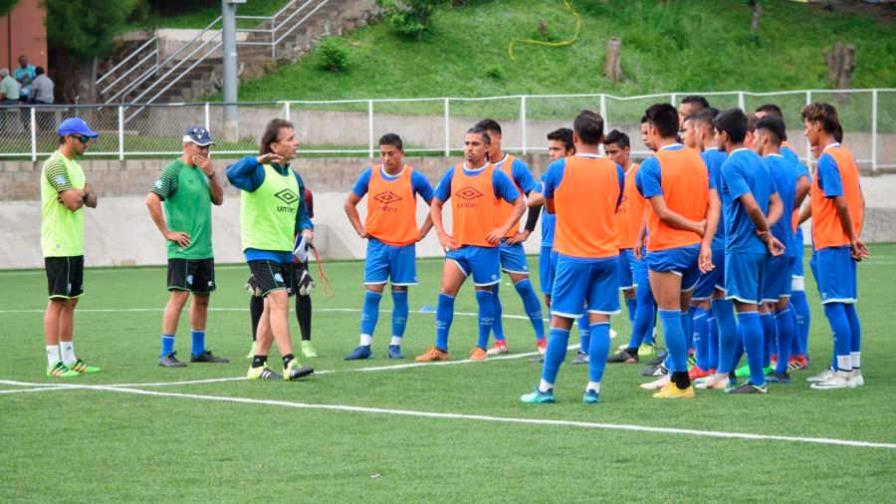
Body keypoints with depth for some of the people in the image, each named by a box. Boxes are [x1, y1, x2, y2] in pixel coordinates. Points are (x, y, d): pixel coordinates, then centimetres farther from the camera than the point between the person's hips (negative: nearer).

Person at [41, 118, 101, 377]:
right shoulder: (55, 164, -14)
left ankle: (70, 359, 16)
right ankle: (54, 363, -9)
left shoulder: (74, 165, 17)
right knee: (57, 302, -9)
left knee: (70, 302, 11)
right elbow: (73, 202, -21)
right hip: (59, 246, -10)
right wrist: (82, 191, -1)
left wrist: (81, 193, -7)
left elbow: (91, 200, 14)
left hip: (74, 246, 10)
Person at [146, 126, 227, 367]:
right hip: (183, 249, -8)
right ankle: (166, 354, -9)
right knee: (179, 296, -12)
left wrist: (212, 175, -2)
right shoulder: (174, 170, -10)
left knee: (202, 298, 12)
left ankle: (198, 351, 22)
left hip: (204, 249, 8)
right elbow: (152, 200, -19)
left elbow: (218, 199, 15)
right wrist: (167, 233, -16)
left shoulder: (201, 170, 14)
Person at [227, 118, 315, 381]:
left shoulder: (294, 177, 12)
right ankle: (289, 363, -20)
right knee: (279, 300, -17)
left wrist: (306, 229, -1)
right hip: (260, 248, -8)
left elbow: (300, 213, 19)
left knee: (272, 307, 11)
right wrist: (258, 160, -44)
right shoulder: (259, 171, -13)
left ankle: (258, 364, 19)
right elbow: (233, 174, -34)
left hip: (285, 251, 8)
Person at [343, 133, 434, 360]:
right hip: (377, 244, 1)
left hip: (404, 245, -1)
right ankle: (365, 345, -3)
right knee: (372, 294, -4)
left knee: (400, 295, 3)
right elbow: (350, 203, 15)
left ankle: (395, 345, 10)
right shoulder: (370, 175, 2)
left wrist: (422, 232, 1)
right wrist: (360, 229, 6)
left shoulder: (414, 178, -3)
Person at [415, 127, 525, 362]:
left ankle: (481, 348, 14)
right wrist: (441, 233, 6)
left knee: (484, 296, 4)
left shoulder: (495, 176, -3)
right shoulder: (453, 174, 8)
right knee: (445, 293, -4)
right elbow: (436, 204, 18)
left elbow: (520, 204, -1)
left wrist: (503, 229, -10)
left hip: (485, 247, -3)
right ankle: (440, 348, 0)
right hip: (457, 246, 3)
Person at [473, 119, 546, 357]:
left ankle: (541, 340, 1)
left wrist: (527, 231, -4)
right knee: (490, 291, 3)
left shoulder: (515, 166, -3)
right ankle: (499, 341, 10)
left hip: (509, 239, -3)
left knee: (523, 286, -5)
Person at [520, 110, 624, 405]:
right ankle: (593, 388, -1)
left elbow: (550, 207, 10)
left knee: (560, 323, 2)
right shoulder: (614, 171, 1)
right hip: (607, 256, 2)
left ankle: (546, 388, 6)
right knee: (600, 321, 2)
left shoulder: (559, 169, -7)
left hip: (572, 257, -2)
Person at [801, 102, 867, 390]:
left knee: (835, 307, -8)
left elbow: (841, 202, -19)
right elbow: (859, 201, 16)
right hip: (845, 242, 9)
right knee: (846, 307, 11)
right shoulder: (846, 156, 14)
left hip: (831, 244, -9)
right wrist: (855, 237, 12)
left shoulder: (827, 159, -14)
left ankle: (843, 373, -8)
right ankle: (853, 369, 14)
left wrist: (852, 238, -11)